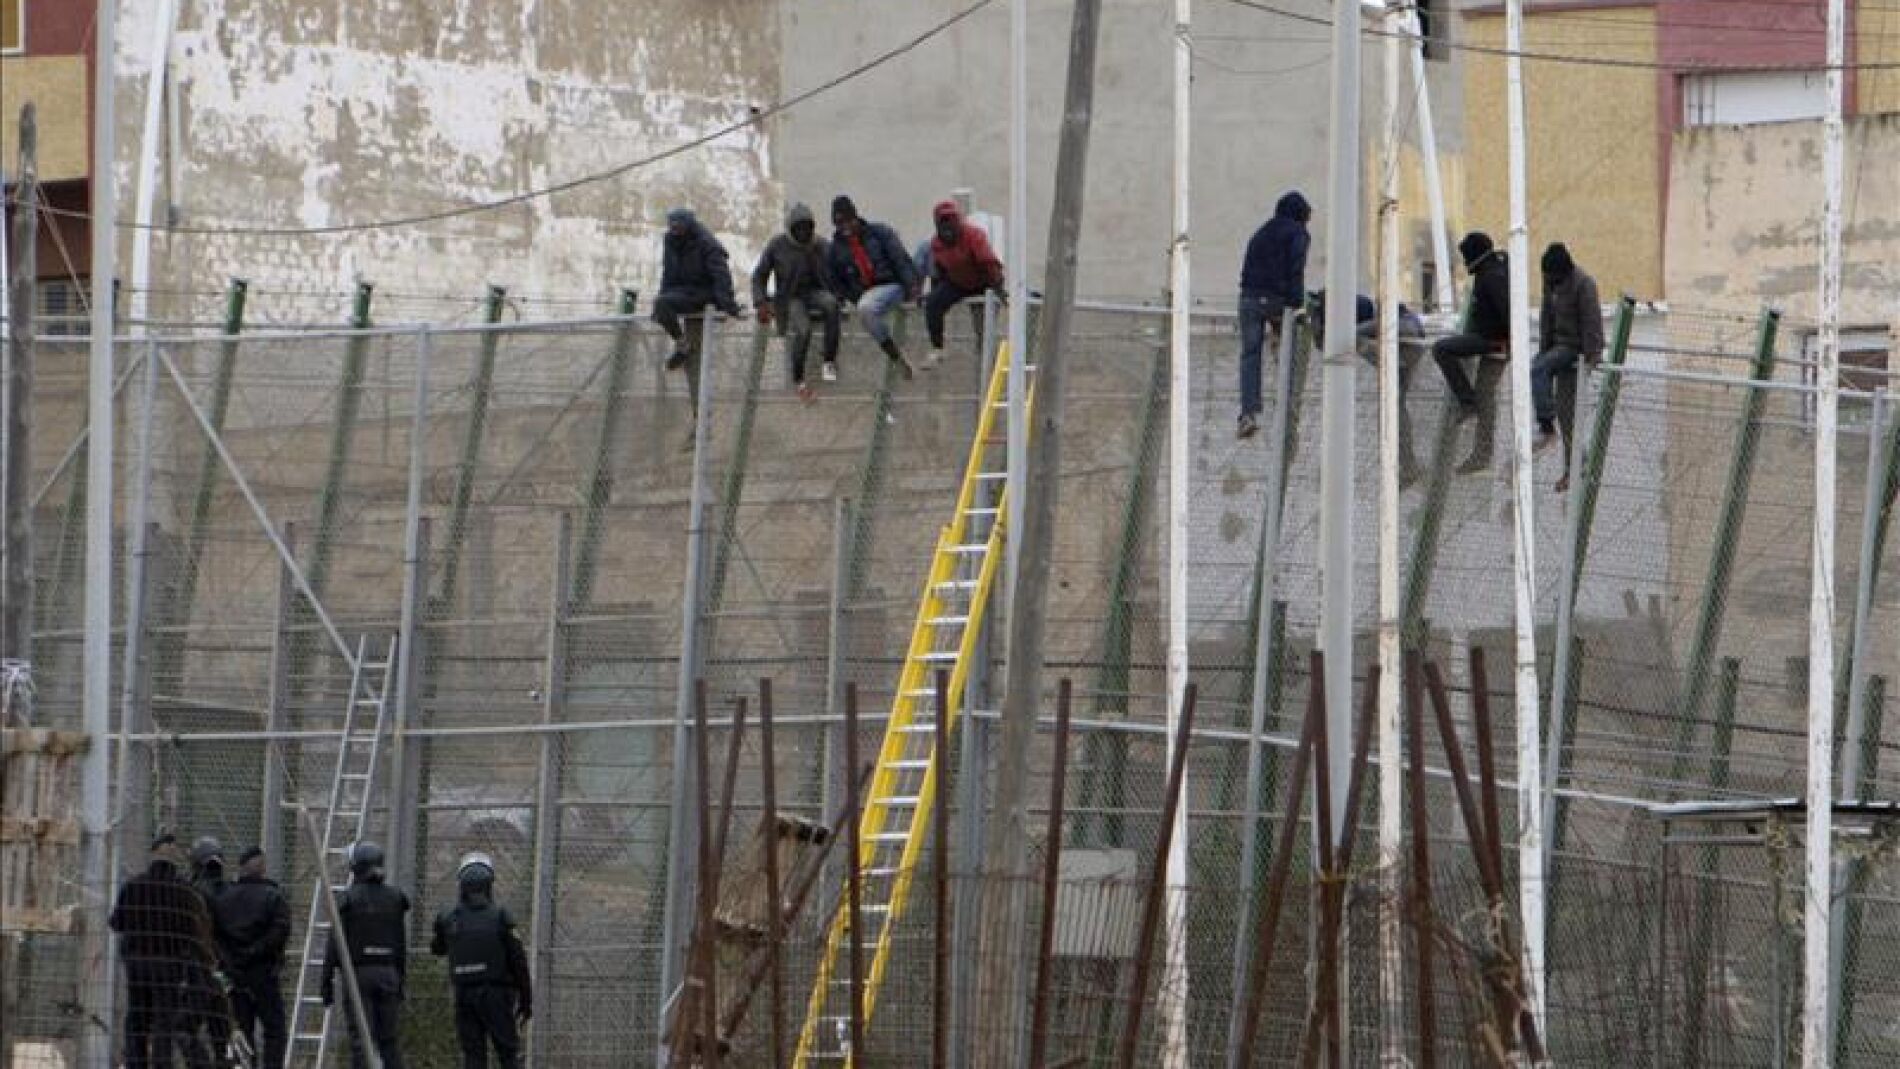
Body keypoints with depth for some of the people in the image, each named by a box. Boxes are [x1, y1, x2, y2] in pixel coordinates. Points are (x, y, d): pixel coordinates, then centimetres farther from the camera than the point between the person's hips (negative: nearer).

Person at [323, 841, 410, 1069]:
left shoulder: (348, 899, -6)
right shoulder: (395, 898, 8)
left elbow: (335, 944, -7)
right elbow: (402, 945, 11)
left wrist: (327, 982, -2)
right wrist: (400, 981, 18)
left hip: (358, 973, -4)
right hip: (388, 973, 4)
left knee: (360, 1040, -5)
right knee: (388, 1039, 10)